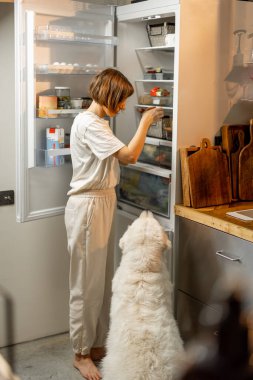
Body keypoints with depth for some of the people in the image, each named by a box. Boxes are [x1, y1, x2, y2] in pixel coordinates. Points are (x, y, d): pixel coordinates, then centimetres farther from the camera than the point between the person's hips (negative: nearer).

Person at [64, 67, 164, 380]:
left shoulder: (98, 122, 15)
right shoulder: (88, 123, -18)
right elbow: (128, 155, -24)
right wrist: (145, 121, -13)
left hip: (103, 203, 10)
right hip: (88, 206, -10)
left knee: (102, 279, 15)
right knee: (86, 283, 0)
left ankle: (96, 343, 28)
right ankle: (81, 354, 14)